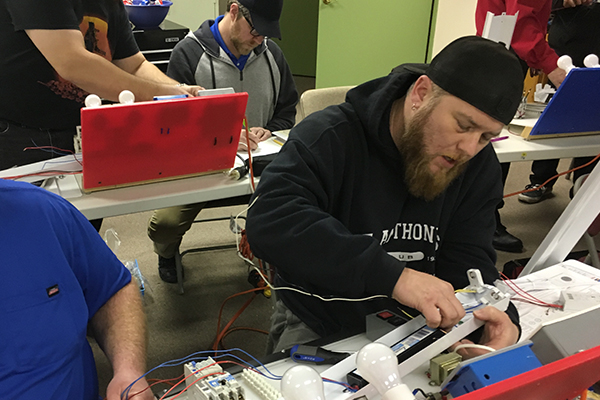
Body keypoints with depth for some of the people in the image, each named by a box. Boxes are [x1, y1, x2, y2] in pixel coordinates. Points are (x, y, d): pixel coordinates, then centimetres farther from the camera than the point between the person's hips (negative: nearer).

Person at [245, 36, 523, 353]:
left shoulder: (479, 165, -2)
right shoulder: (331, 137, -20)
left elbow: (468, 258, -3)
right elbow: (269, 223, -35)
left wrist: (499, 315, -27)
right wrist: (393, 276, -42)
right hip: (319, 327, -4)